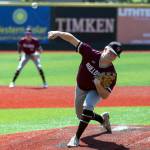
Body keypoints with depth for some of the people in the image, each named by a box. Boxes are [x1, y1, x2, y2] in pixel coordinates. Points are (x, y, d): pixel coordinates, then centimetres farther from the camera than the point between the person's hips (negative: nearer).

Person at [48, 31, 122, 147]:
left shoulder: (111, 74, -31)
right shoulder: (91, 54, -30)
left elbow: (105, 96, -27)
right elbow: (73, 39, -32)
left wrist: (98, 85, -46)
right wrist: (58, 33, -48)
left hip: (96, 91, -3)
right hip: (81, 88, 3)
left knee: (87, 109, -32)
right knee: (81, 115, 18)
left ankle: (77, 138, -22)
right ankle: (103, 119, 46)